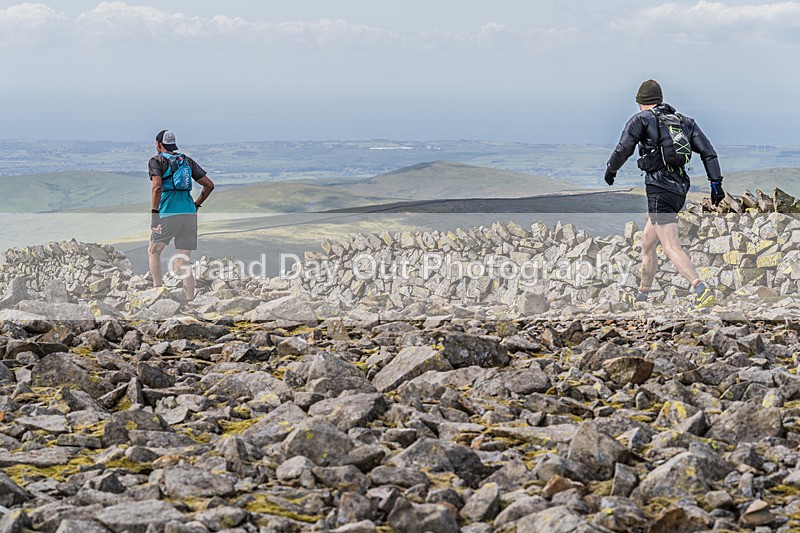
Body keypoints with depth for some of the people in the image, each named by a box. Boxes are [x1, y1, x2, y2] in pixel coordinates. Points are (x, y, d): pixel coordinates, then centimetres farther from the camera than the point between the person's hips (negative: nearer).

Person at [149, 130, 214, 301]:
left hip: (168, 214, -4)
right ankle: (190, 301, -3)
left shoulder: (157, 160, 2)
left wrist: (154, 214, -13)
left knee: (154, 252, 17)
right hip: (189, 214, 4)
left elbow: (157, 186, -15)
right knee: (183, 262, 6)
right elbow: (209, 185, 13)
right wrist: (197, 204, 23)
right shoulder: (187, 161, 17)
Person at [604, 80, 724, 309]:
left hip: (659, 187, -8)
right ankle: (641, 296, 31)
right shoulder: (684, 121, 17)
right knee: (647, 244, 21)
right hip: (680, 189, 8)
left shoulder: (642, 119, 0)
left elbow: (623, 150, -7)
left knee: (671, 247, -15)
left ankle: (703, 291, -31)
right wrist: (716, 183, 8)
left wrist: (610, 170, 12)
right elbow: (708, 152, 10)